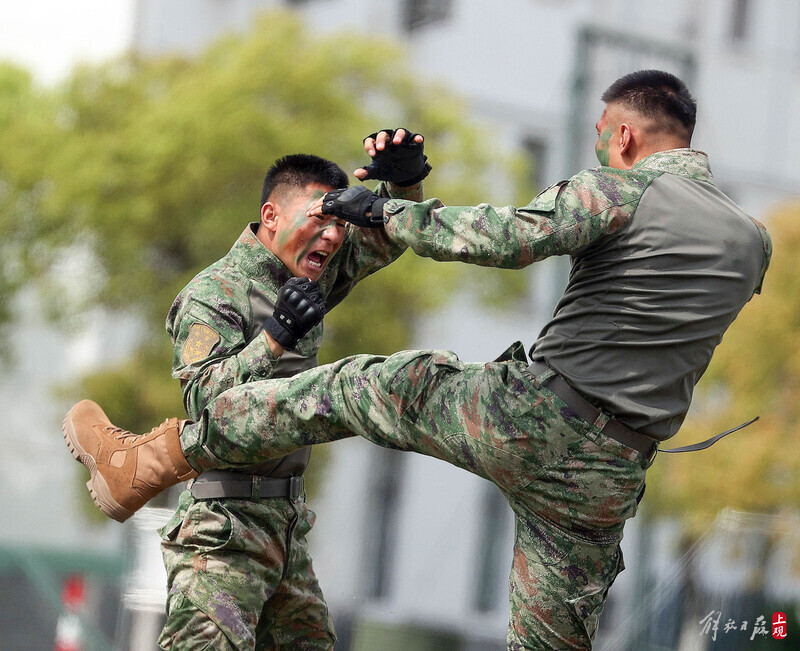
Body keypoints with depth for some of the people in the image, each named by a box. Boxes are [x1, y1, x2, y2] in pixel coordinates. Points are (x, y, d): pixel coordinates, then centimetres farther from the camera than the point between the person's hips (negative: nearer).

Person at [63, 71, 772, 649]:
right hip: (611, 475, 5)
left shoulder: (622, 190, -6)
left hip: (534, 415, -5)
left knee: (349, 388, 11)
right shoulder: (753, 242, 13)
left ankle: (149, 460, 13)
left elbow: (509, 236, -18)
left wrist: (382, 211, -6)